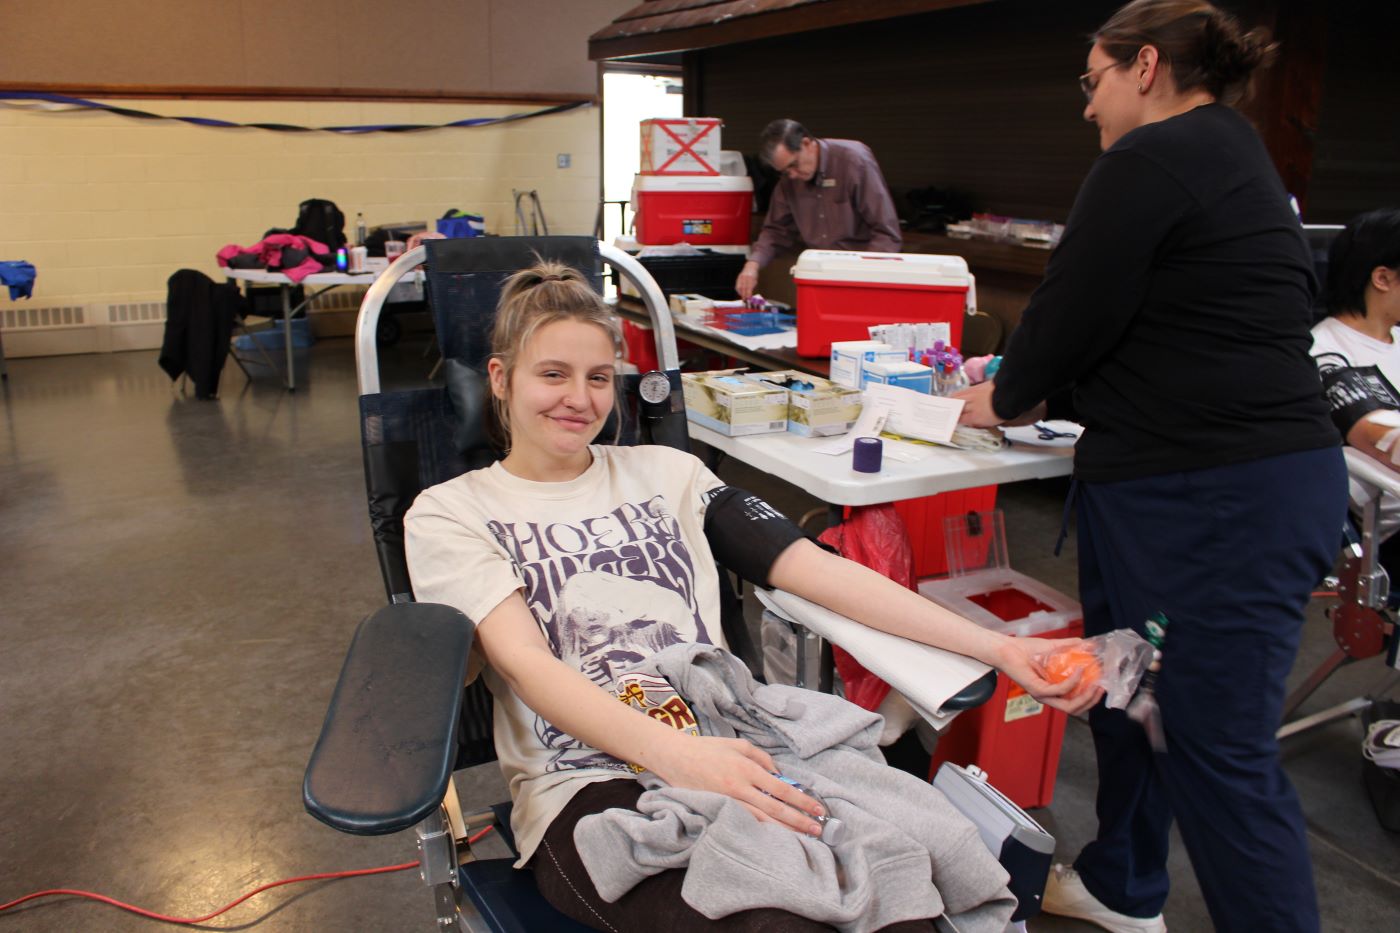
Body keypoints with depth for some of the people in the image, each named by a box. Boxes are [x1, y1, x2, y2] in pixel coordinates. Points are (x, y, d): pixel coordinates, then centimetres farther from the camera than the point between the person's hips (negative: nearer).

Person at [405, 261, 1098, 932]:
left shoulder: (665, 472, 18)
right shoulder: (449, 514, 9)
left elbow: (815, 569, 9)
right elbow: (525, 662, -8)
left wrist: (997, 647, -1)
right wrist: (676, 755, -26)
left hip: (730, 753, 3)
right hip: (586, 787, -3)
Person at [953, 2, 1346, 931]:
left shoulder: (1152, 159, -12)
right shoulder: (1234, 157, 19)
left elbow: (1075, 310, -12)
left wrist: (1008, 400, 7)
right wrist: (1043, 396, 21)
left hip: (1223, 501, -11)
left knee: (1220, 747, -2)